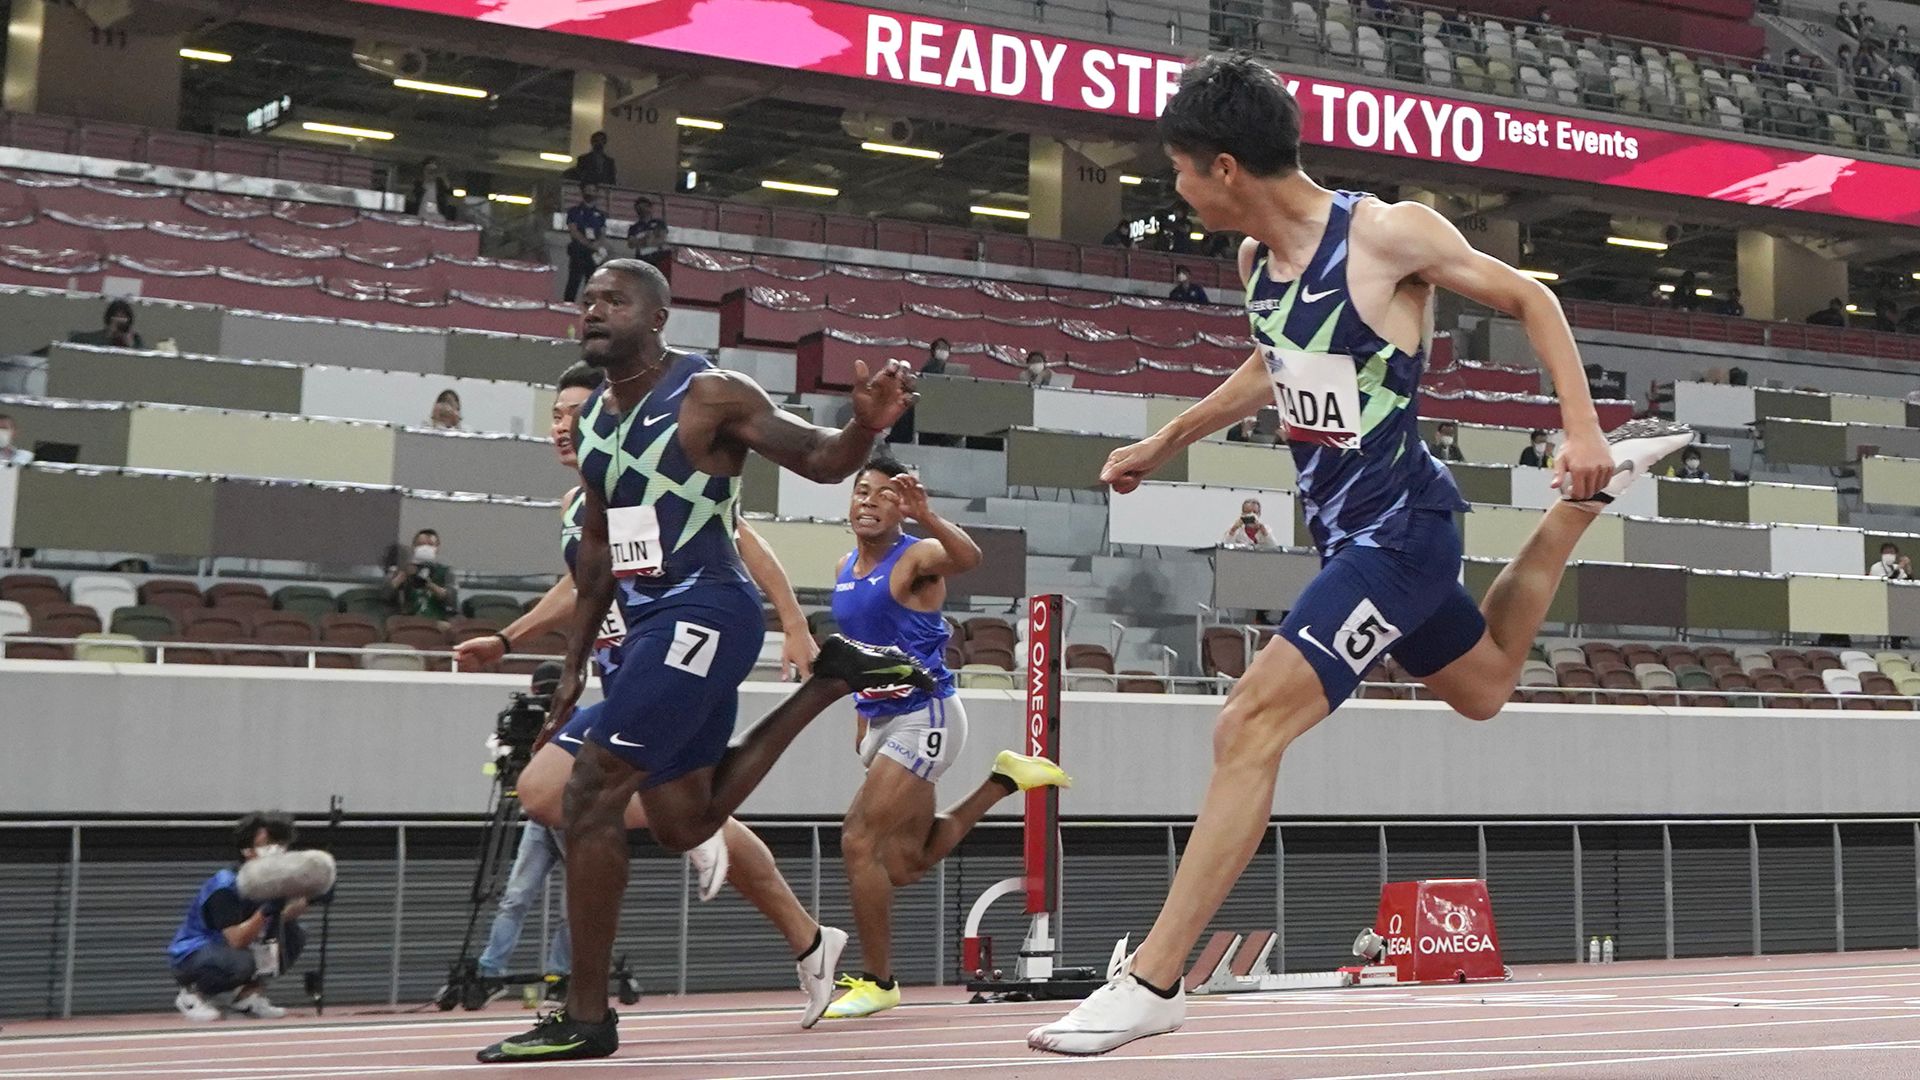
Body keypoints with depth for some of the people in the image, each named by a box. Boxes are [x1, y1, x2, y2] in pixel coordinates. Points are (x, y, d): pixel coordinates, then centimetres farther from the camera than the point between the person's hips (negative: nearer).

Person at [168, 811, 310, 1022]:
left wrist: (307, 900, -23)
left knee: (294, 936, -7)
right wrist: (266, 911, -42)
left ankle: (247, 996, 2)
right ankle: (192, 994, -8)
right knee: (241, 963, -39)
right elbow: (236, 941, -31)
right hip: (188, 956, -8)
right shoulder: (226, 885, -24)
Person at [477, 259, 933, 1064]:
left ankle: (586, 1017, -6)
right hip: (652, 624, 9)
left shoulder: (709, 395, -10)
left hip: (704, 613, -9)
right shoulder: (590, 422, 13)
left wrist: (866, 425, -33)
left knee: (593, 790, -14)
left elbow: (819, 460, -10)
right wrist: (575, 665, 20)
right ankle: (832, 678, 25)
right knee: (684, 821, 15)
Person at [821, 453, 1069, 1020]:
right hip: (883, 719, 9)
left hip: (923, 716, -9)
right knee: (906, 863, 14)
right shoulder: (844, 569, 12)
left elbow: (967, 558, -36)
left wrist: (925, 516, -53)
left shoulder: (917, 555, -12)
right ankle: (1004, 779, 27)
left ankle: (877, 983, 0)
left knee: (859, 843, -13)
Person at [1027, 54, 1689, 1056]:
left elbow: (1530, 299, -7)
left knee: (1249, 726, -19)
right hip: (1350, 527, 9)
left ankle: (1151, 982, -17)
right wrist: (1162, 443, 27)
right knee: (1483, 687, 29)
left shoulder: (1389, 235, -19)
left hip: (1397, 530, -9)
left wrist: (1581, 426, -15)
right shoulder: (1256, 258, 3)